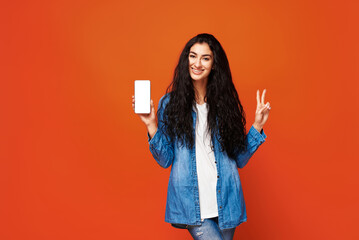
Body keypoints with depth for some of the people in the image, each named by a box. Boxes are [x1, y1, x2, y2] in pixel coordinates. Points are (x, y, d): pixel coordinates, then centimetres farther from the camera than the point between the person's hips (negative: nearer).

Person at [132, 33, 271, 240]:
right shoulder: (170, 102, 0)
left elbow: (240, 159, 6)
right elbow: (165, 160, -2)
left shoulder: (225, 102, 5)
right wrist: (151, 125, -11)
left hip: (225, 199, 3)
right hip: (190, 201, -2)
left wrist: (257, 126, -2)